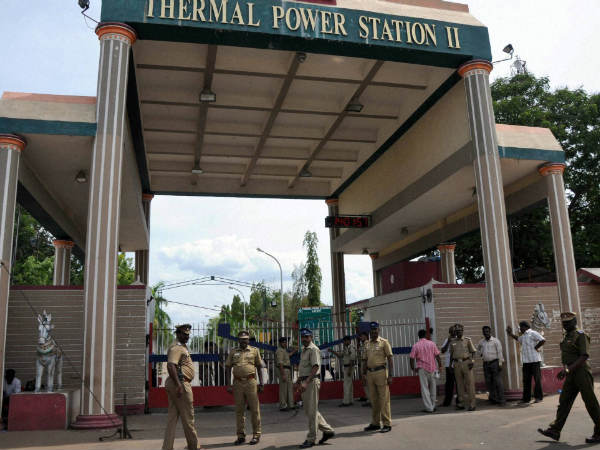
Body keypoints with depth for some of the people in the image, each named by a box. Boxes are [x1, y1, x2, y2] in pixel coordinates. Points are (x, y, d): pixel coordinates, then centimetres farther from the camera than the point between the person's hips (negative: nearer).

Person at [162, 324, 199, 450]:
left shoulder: (183, 347, 18)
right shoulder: (176, 348, -14)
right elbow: (170, 366, -27)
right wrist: (179, 385, -30)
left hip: (177, 384, 10)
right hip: (181, 384, -10)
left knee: (172, 417, 9)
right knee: (187, 417, 1)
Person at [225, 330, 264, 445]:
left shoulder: (254, 351, 7)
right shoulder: (233, 352, 9)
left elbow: (259, 367, 9)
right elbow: (228, 368, 8)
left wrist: (261, 383, 2)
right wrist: (228, 384, 0)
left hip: (251, 382, -2)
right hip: (237, 383, 2)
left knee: (255, 409, 0)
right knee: (239, 410, 7)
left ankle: (256, 435, 10)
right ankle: (241, 435, 17)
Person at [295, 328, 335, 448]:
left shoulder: (313, 349, -12)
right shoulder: (303, 350, 17)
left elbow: (315, 367, -21)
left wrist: (306, 382, -28)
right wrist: (298, 381, 23)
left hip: (311, 382, -10)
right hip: (304, 382, 10)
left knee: (311, 411, -3)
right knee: (308, 411, 13)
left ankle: (311, 439, 6)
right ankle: (327, 430, 23)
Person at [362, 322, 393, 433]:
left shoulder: (384, 342, -1)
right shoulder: (367, 344, 15)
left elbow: (389, 359, -4)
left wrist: (390, 375, -11)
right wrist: (364, 374, 12)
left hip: (381, 372, -5)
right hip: (370, 373, 5)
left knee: (384, 399, -4)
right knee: (373, 400, 10)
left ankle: (387, 424, 3)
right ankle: (375, 423, 18)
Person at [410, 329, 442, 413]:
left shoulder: (415, 346, -2)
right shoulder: (432, 343, 2)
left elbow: (412, 358, -4)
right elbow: (437, 356, 1)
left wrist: (413, 368, 9)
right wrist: (439, 365, 11)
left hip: (422, 369, -2)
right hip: (432, 368, 2)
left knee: (424, 388, 2)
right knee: (433, 387, 16)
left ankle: (429, 407, -1)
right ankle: (433, 406, 23)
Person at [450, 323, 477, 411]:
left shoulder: (467, 340, 5)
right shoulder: (453, 342, 12)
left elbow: (473, 352, 4)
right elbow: (451, 355, 17)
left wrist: (471, 361, -10)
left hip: (466, 363, -2)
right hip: (457, 364, 3)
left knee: (470, 383, -5)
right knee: (459, 384, 6)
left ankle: (472, 404, -3)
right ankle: (461, 403, 12)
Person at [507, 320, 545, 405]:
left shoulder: (533, 333, -8)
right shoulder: (523, 336, 19)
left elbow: (543, 340, -19)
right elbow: (518, 339, 41)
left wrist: (535, 348, -12)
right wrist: (511, 334, 34)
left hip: (534, 360, -8)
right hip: (526, 361, 8)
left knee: (537, 378, 1)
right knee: (526, 380, 8)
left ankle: (539, 397, 11)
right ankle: (526, 399, 13)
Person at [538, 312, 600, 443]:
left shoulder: (581, 335, -10)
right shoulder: (566, 337, 16)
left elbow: (584, 356, -19)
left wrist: (568, 369, -23)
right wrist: (564, 370, 12)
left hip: (582, 373, -9)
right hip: (571, 375, 9)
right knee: (564, 401, 7)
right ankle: (555, 430, 8)